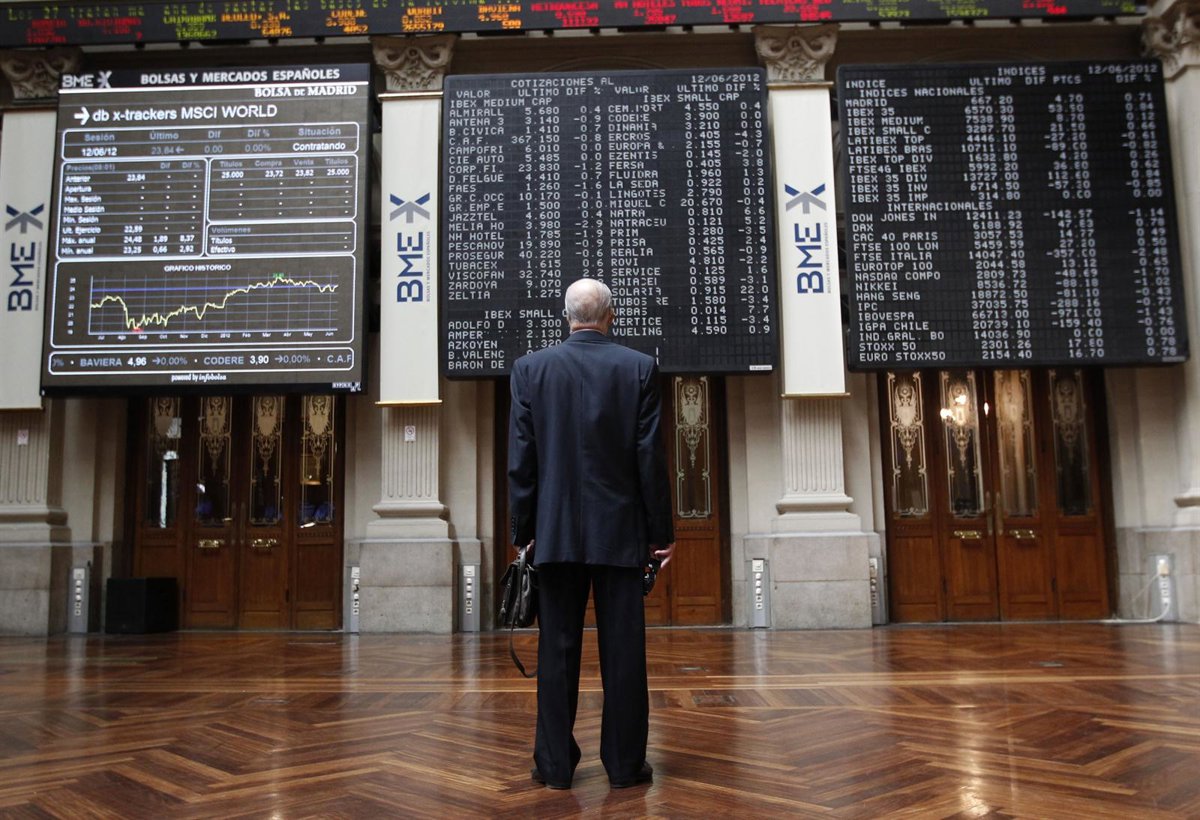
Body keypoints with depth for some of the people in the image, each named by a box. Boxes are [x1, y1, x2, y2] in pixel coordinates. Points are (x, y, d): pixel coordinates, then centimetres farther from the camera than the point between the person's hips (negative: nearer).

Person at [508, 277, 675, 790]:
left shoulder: (530, 369, 0)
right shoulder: (639, 368, -2)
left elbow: (521, 460, 0)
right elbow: (651, 455, -3)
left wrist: (522, 531, 8)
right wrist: (661, 530, 3)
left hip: (556, 532, 1)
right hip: (620, 530, 0)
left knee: (557, 650, 8)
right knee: (623, 651, 6)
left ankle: (555, 765, 15)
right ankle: (624, 764, 14)